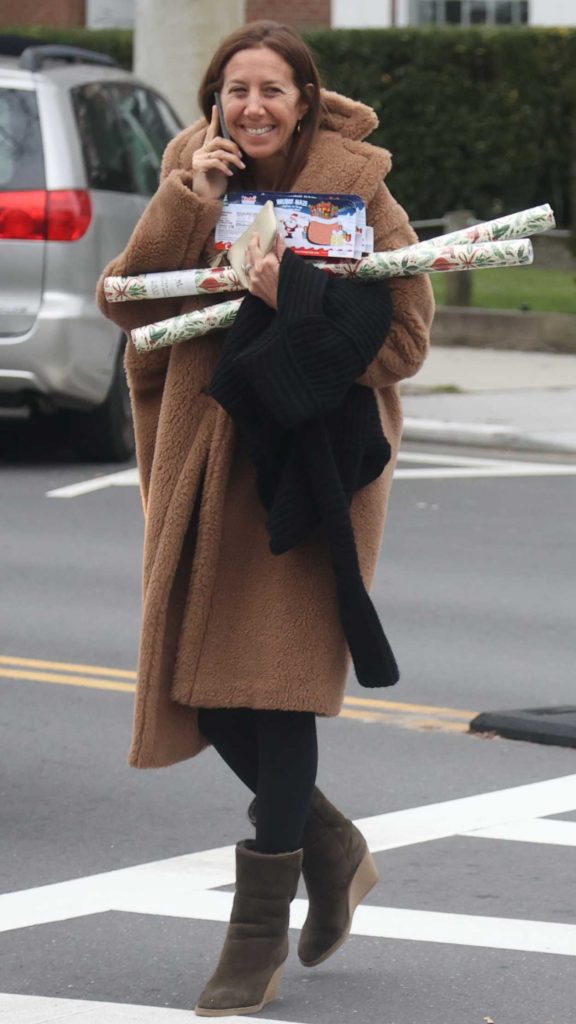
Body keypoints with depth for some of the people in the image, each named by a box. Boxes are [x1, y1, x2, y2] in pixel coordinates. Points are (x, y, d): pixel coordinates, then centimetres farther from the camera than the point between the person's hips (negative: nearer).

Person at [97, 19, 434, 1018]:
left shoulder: (354, 189, -5)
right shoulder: (195, 176, 7)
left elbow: (403, 333, -6)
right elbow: (129, 299, -4)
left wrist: (300, 305, -19)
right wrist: (188, 200, -14)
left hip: (310, 456, -5)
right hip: (207, 453, 5)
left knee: (277, 672, -9)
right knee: (203, 686, 6)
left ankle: (260, 931, -2)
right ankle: (331, 847, 31)